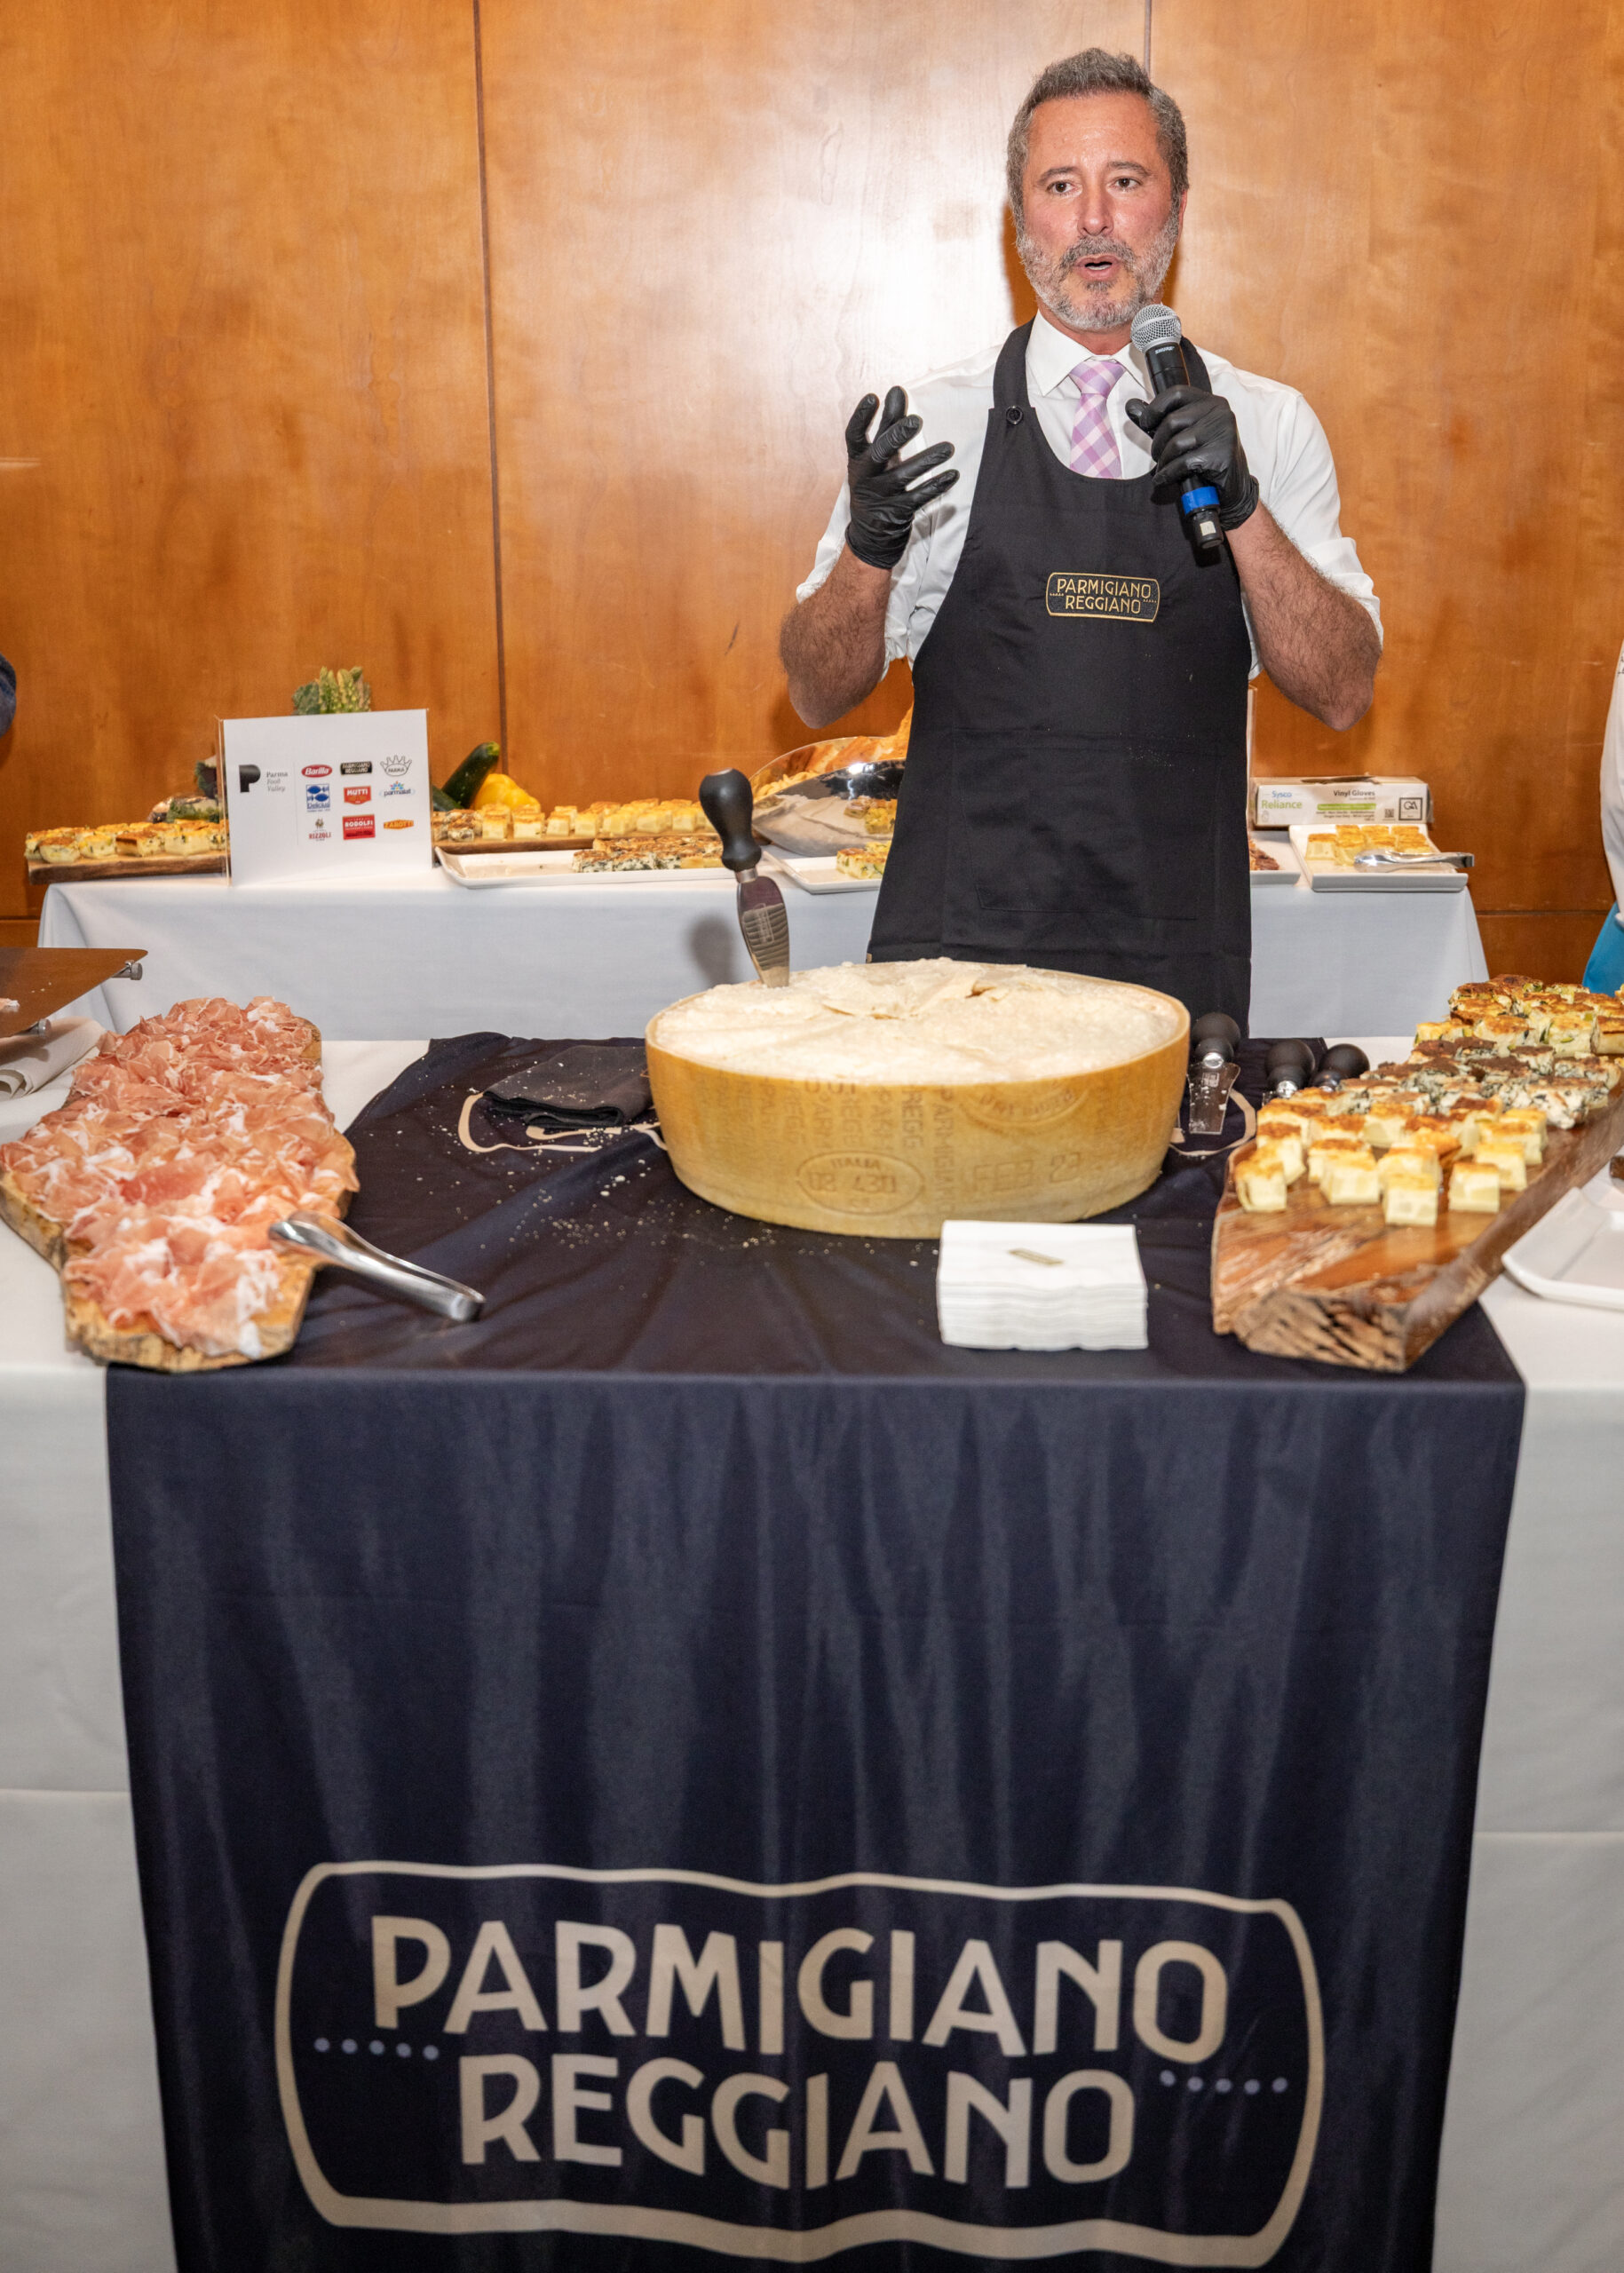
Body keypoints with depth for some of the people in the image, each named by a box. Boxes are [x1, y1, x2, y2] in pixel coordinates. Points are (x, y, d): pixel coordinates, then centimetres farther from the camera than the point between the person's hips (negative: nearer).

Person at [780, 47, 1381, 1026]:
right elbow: (820, 695, 3)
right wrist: (868, 547, -16)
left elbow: (1344, 693, -2)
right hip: (957, 948, 0)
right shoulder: (932, 426, 4)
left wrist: (1242, 504, -15)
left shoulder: (1269, 424, 7)